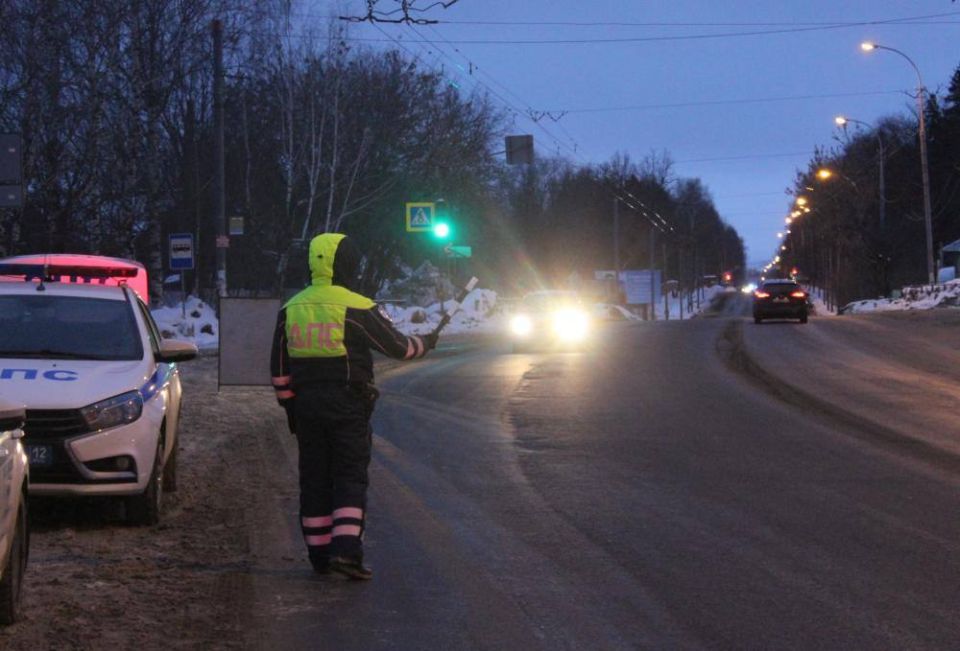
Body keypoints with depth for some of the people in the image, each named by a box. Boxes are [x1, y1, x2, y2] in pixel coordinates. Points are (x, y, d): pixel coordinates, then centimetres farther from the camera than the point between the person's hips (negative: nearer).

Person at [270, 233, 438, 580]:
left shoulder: (290, 310, 6)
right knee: (350, 477, -1)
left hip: (306, 404, 5)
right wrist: (425, 343, 17)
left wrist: (290, 406, 19)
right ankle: (346, 548, -14)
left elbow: (279, 369, 10)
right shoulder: (358, 309, -10)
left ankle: (319, 554, 13)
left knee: (314, 478, 10)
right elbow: (396, 346, -2)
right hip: (347, 405, -5)